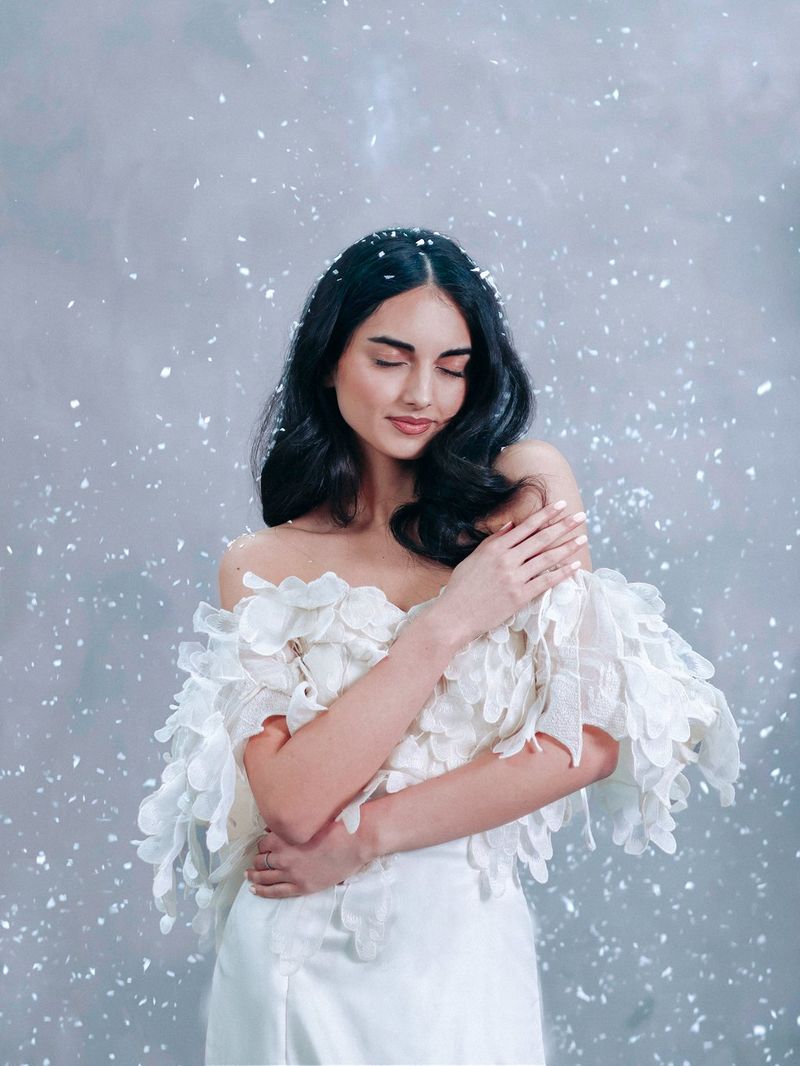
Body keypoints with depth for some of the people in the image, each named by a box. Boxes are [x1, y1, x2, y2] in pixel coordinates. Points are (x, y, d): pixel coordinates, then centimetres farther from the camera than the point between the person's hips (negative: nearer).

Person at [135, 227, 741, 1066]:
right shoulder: (260, 567, -3)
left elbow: (593, 738, -12)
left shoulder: (527, 489, -5)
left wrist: (364, 837, -12)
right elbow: (292, 801, -15)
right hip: (296, 959, 1)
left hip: (459, 942, 0)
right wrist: (450, 620, -19)